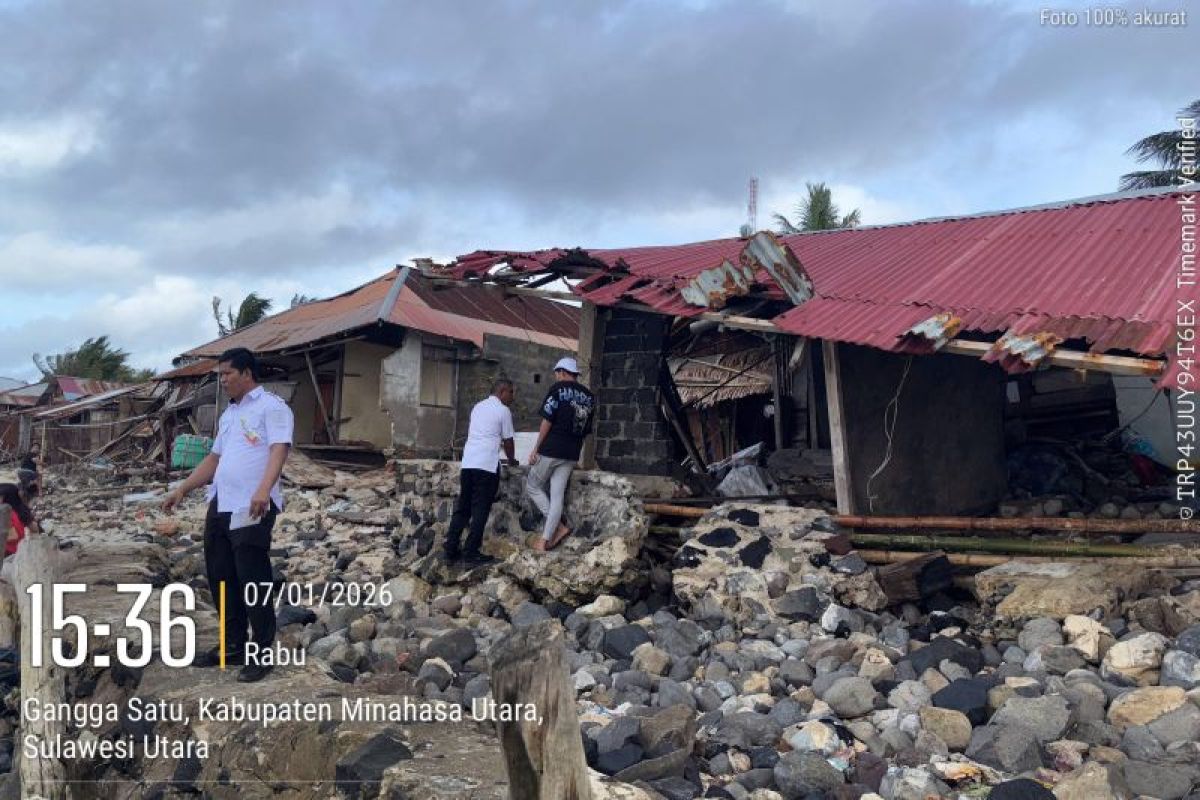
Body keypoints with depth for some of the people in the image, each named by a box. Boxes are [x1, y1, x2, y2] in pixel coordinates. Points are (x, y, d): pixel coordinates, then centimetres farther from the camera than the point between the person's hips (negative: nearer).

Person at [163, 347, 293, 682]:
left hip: (252, 509, -9)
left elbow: (279, 450, -20)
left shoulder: (271, 407, -6)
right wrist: (183, 489, 22)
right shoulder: (228, 415, 22)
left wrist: (264, 489, -34)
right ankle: (234, 645, 28)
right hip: (220, 506, 9)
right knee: (220, 578, 15)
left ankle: (261, 653, 7)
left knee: (253, 582, -4)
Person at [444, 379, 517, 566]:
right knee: (480, 510, -2)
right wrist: (512, 460, 21)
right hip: (487, 466, -7)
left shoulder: (478, 407, 19)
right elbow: (508, 441, 3)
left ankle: (451, 549, 11)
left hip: (467, 463, 7)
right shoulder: (503, 411, -1)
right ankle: (471, 553, -2)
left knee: (462, 508, 11)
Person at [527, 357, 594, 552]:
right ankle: (546, 539, 1)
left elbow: (547, 421, -10)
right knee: (557, 495, 5)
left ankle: (560, 526, 0)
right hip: (572, 455, 6)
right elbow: (586, 430, 13)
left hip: (551, 450, -6)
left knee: (532, 487, 10)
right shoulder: (589, 396, 13)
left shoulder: (558, 388, -6)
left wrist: (536, 449, -6)